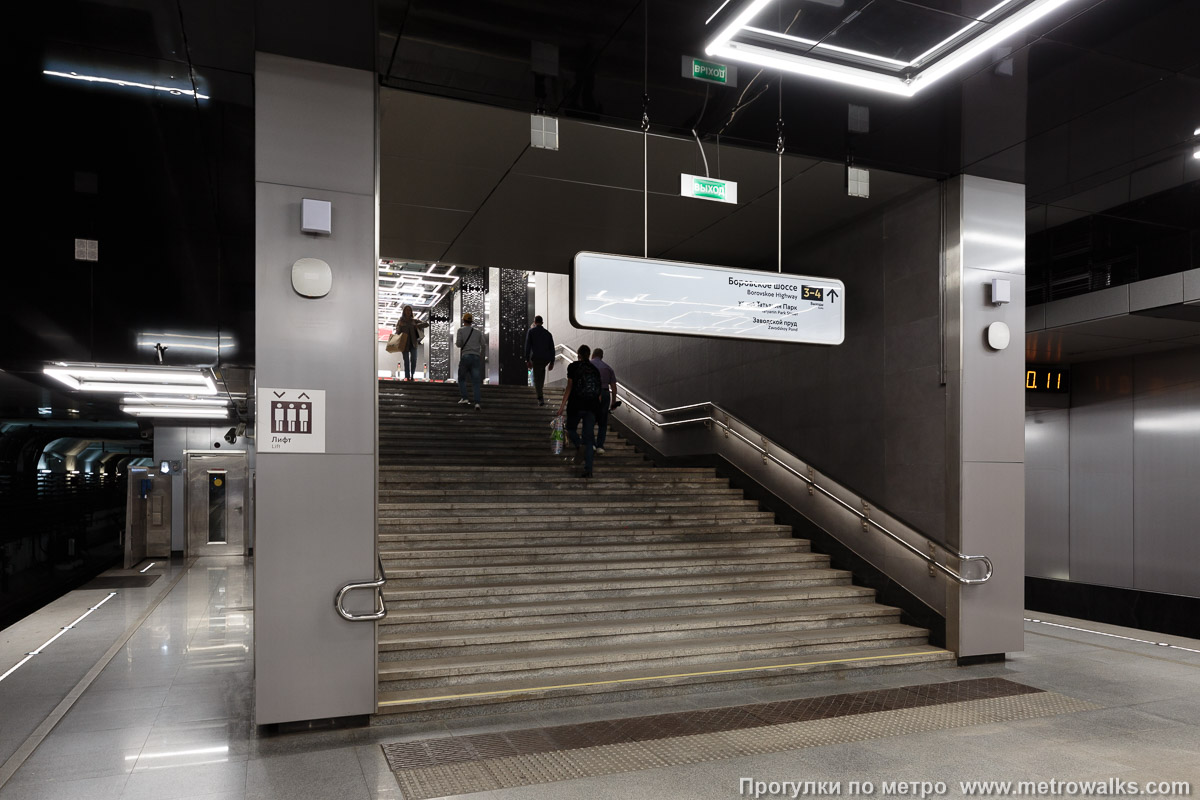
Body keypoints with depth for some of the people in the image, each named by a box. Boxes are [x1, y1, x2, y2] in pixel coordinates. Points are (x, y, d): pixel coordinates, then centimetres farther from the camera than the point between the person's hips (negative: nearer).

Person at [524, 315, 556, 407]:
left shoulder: (530, 331, 3)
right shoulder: (548, 333, 11)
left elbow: (527, 346, -7)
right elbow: (552, 348, 7)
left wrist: (527, 360, -6)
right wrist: (552, 362, 10)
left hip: (535, 358, -3)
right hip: (546, 358, 3)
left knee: (536, 378, 6)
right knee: (542, 368, 36)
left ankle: (540, 399, -4)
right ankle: (541, 384, 35)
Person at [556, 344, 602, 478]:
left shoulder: (573, 366, 0)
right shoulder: (595, 370, 11)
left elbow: (569, 386, -6)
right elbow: (599, 394, 9)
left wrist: (563, 405, -5)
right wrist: (596, 408, 17)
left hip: (576, 405, -3)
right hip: (592, 407, 3)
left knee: (570, 429, 18)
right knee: (589, 437, 3)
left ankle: (578, 446, -16)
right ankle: (588, 470, -5)